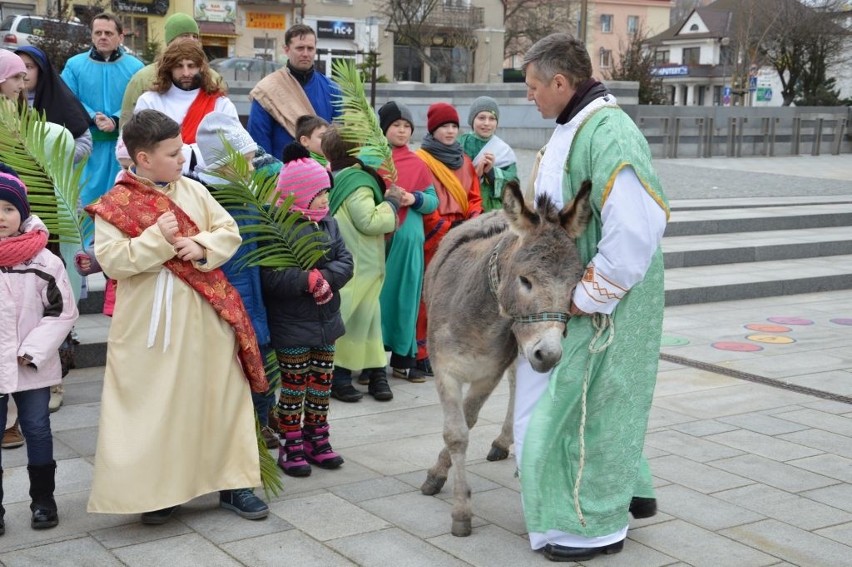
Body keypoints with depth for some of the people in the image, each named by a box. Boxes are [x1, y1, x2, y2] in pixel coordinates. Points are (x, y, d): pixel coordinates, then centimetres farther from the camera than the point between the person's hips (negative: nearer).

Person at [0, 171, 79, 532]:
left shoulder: (44, 261, -7)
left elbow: (63, 312, -4)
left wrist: (33, 351, -12)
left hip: (31, 367, -1)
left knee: (38, 431, 11)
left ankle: (43, 499, 26)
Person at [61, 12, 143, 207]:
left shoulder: (135, 67, 4)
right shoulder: (74, 65, 5)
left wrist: (116, 121, -19)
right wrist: (93, 118, -17)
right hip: (87, 146, 0)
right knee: (87, 198, 3)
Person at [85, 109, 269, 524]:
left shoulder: (193, 191, 6)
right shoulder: (114, 205, -7)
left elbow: (230, 232, 5)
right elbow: (111, 261, -16)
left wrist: (201, 247, -14)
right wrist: (157, 239, -23)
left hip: (205, 318, 4)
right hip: (150, 324, -4)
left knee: (222, 396, 8)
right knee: (154, 405, 3)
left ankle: (232, 481, 20)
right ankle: (157, 490, 18)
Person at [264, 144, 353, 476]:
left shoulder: (328, 224, 5)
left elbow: (345, 262, 1)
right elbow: (270, 277, -23)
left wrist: (324, 276, -18)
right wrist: (309, 280, -24)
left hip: (326, 321, 6)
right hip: (291, 325, -6)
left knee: (321, 383, 15)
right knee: (293, 387, 5)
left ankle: (317, 440, 29)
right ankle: (291, 447, 17)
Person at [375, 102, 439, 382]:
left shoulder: (417, 163, 10)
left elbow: (434, 201, 11)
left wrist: (416, 199, -8)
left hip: (408, 240, 2)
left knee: (404, 296, 5)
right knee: (376, 295, -2)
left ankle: (402, 358, 13)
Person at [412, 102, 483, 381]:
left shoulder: (464, 161, 16)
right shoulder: (421, 159, -4)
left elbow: (474, 198, 15)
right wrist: (444, 228, -12)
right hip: (432, 240, -6)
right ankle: (418, 357, -1)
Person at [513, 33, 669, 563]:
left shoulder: (609, 135, -25)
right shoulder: (574, 126, 7)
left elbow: (635, 231, -31)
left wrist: (590, 296, -24)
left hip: (605, 303, -10)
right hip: (577, 290, 10)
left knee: (592, 403, 2)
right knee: (601, 399, 21)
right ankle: (631, 489, 38)